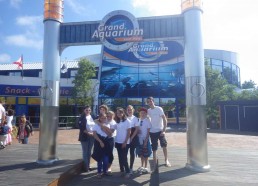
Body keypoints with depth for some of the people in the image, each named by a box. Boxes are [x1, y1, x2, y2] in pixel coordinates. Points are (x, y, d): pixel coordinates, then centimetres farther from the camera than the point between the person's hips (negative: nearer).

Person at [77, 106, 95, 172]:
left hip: (92, 136, 5)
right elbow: (81, 127, -16)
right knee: (85, 152, 2)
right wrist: (88, 133, -21)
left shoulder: (92, 117, 9)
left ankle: (88, 165, 24)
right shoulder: (82, 118, -7)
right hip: (84, 136, -5)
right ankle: (86, 166, 11)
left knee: (89, 152, 13)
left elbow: (95, 125, 13)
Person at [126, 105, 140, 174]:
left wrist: (131, 137, -11)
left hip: (133, 137, -1)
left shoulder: (135, 118, -3)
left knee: (132, 152, 5)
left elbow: (137, 129, -5)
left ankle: (131, 168, 17)